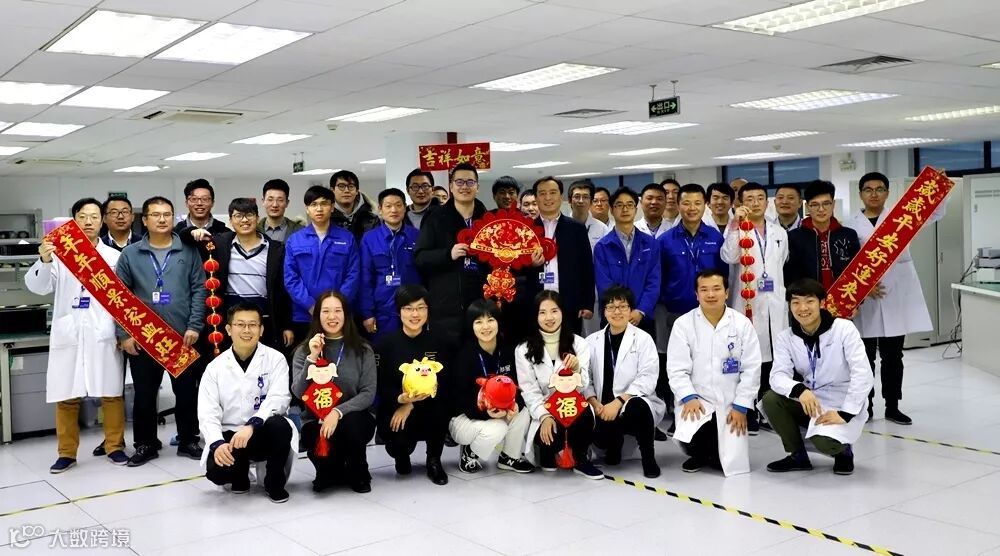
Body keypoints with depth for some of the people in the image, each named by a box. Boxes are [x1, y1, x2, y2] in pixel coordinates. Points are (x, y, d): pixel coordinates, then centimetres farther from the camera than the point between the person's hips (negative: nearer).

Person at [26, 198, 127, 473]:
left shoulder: (113, 256, 6)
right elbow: (37, 286, -5)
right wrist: (44, 261, -24)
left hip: (103, 334, 0)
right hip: (68, 335, 0)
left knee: (111, 393, 4)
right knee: (66, 396, 4)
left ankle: (115, 446, 17)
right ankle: (67, 452, 16)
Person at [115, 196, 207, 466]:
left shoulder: (188, 251, 3)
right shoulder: (130, 254, 3)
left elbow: (199, 289, -1)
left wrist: (194, 326, -9)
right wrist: (123, 334, -5)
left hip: (182, 336, 0)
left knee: (187, 391, 8)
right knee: (144, 394, 8)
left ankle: (188, 440, 22)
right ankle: (145, 444, 22)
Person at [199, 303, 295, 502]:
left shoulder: (275, 359, -4)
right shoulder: (215, 367, 1)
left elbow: (278, 398, -19)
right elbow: (208, 413, -6)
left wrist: (251, 425, -36)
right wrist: (217, 443, -27)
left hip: (263, 434, -1)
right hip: (229, 435, 1)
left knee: (279, 425, -35)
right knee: (216, 470, -29)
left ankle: (275, 482, -7)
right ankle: (241, 473, 12)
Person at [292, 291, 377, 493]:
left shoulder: (363, 350, -1)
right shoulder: (303, 350, 1)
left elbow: (368, 394, -9)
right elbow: (298, 393, -11)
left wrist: (338, 412, -24)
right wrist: (312, 358, -22)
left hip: (353, 418, 0)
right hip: (316, 421, 0)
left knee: (351, 424, -35)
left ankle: (358, 474, -2)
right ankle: (330, 473, 8)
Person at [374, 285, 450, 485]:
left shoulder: (437, 343, 1)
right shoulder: (386, 343, -2)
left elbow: (443, 385, -5)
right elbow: (380, 386, -4)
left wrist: (411, 404, -18)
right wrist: (400, 399, -26)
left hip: (428, 408, 1)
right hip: (394, 410, -1)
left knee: (440, 408, -33)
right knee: (396, 438, -31)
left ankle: (434, 460, -3)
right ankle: (402, 455, 12)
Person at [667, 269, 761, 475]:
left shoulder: (742, 324, -2)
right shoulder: (683, 324, -4)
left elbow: (751, 369, -3)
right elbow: (677, 369, -7)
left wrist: (740, 407, -9)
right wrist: (689, 398, -22)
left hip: (731, 404, 1)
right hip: (696, 401, -1)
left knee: (733, 463, -9)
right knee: (689, 439, -29)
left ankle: (715, 452, 29)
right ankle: (698, 454, 10)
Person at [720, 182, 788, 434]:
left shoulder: (780, 232, 15)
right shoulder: (735, 229, 0)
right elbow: (728, 257, -20)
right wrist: (736, 224, -26)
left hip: (775, 304, 4)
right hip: (747, 303, -4)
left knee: (773, 357, 3)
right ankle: (748, 412, 3)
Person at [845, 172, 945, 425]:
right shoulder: (851, 224, 2)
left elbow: (934, 214, -3)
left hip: (895, 297, 2)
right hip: (864, 298, -1)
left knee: (893, 356, 8)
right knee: (865, 356, 6)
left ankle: (892, 406, 18)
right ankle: (866, 405, 16)